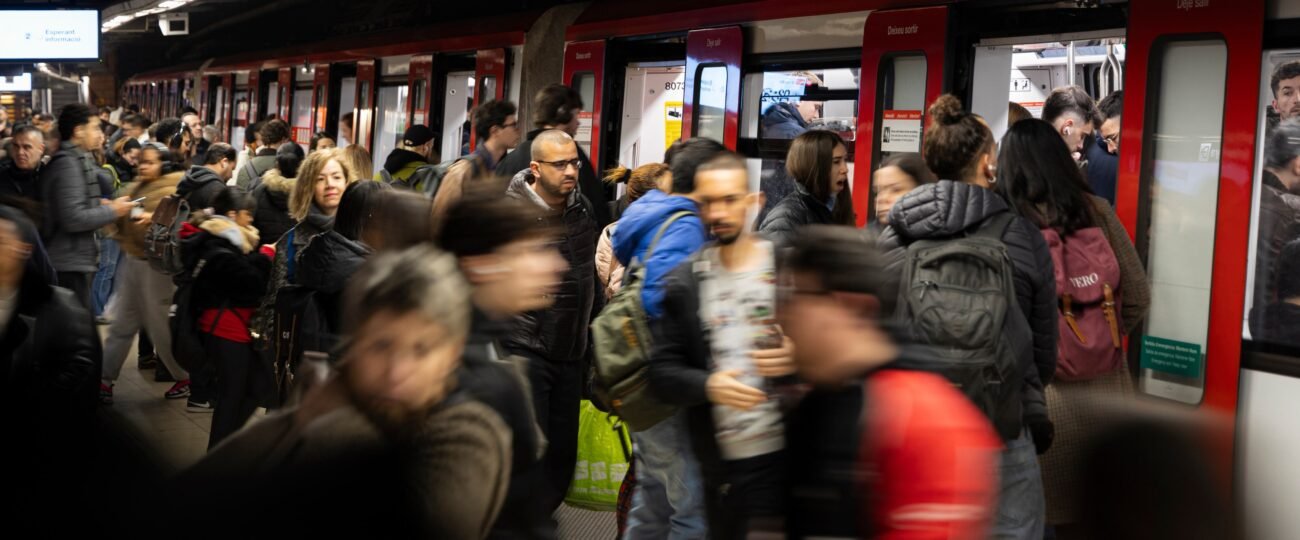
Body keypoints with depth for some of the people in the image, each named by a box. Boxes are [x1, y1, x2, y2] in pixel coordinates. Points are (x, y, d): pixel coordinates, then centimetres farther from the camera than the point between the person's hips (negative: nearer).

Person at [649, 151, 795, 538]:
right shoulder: (683, 282, 5)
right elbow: (662, 370, 3)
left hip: (784, 458, -2)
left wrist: (800, 358, -18)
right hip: (720, 463, 2)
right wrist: (707, 385, -16)